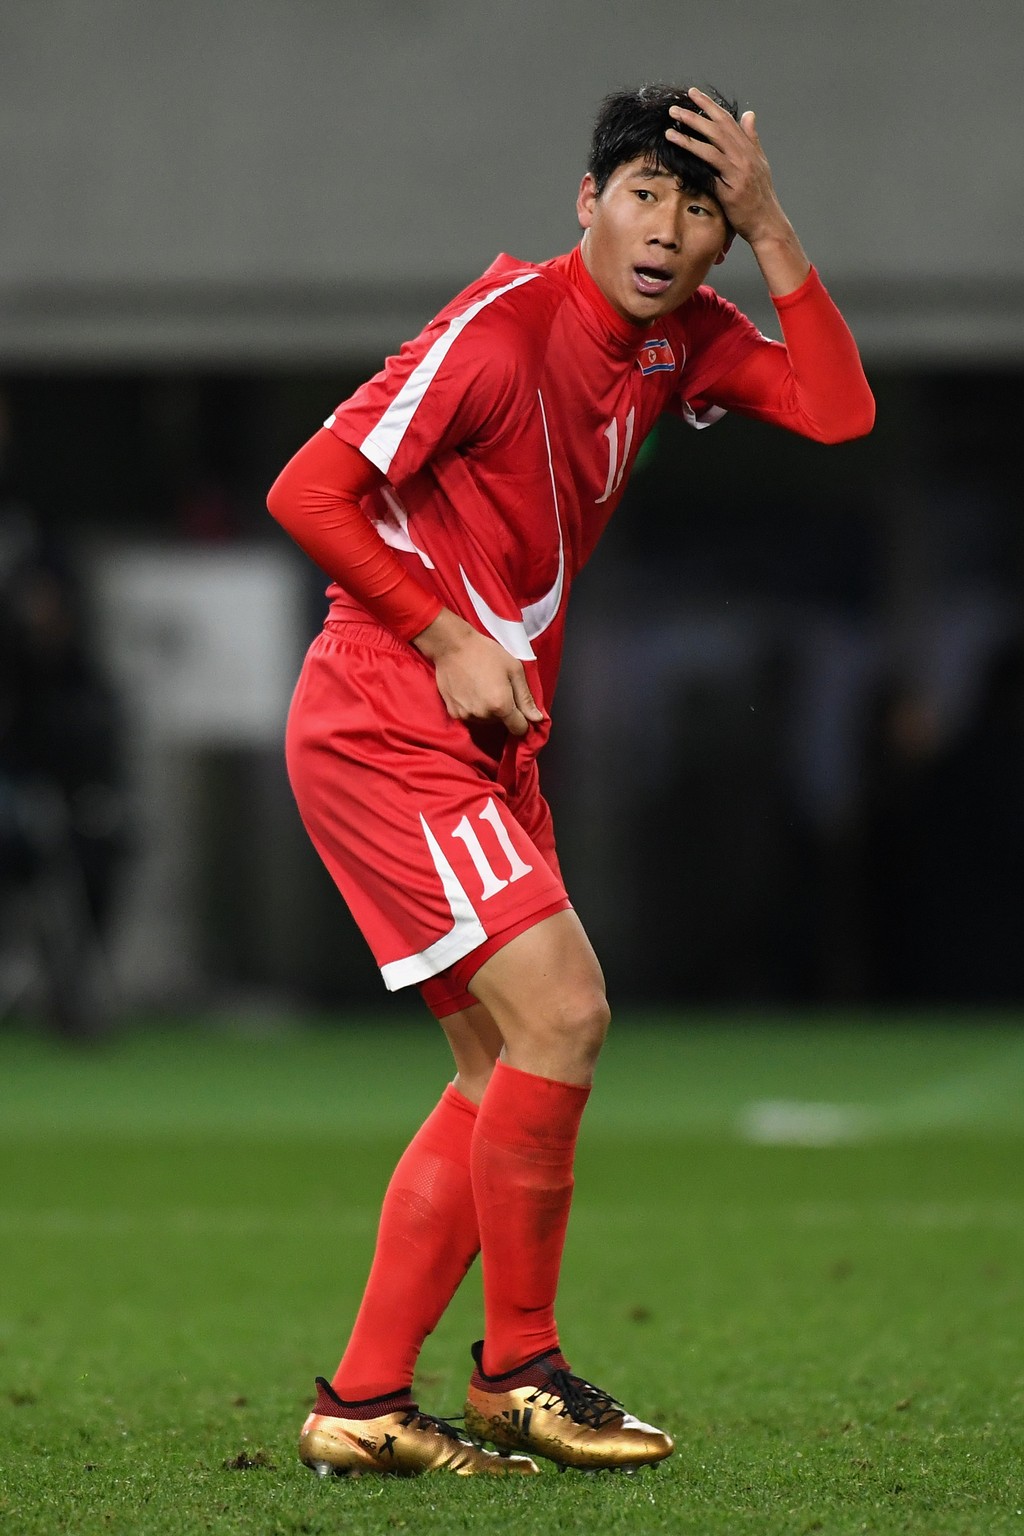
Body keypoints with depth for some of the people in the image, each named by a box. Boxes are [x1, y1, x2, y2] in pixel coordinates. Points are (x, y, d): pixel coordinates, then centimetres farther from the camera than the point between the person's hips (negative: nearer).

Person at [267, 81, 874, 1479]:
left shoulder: (677, 338, 7)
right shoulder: (505, 327, -18)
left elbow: (837, 412, -4)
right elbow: (309, 492, -18)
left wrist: (771, 231, -10)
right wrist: (448, 640, -17)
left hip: (485, 741, 9)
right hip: (382, 723, -9)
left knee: (509, 1071, 7)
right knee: (561, 1010, -16)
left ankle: (365, 1402, 9)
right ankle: (519, 1371, -4)